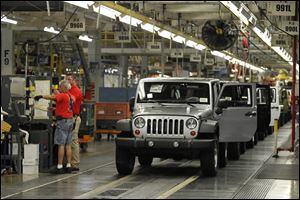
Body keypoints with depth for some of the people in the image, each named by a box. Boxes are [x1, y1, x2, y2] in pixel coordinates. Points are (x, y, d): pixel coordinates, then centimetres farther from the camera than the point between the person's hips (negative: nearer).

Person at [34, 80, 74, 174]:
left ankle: (59, 167, -9)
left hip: (63, 120, -8)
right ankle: (68, 166, 9)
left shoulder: (63, 95, -12)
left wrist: (41, 96, -28)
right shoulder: (71, 97, 13)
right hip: (70, 120, 8)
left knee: (61, 145, -8)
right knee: (68, 145, 9)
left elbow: (53, 97, -26)